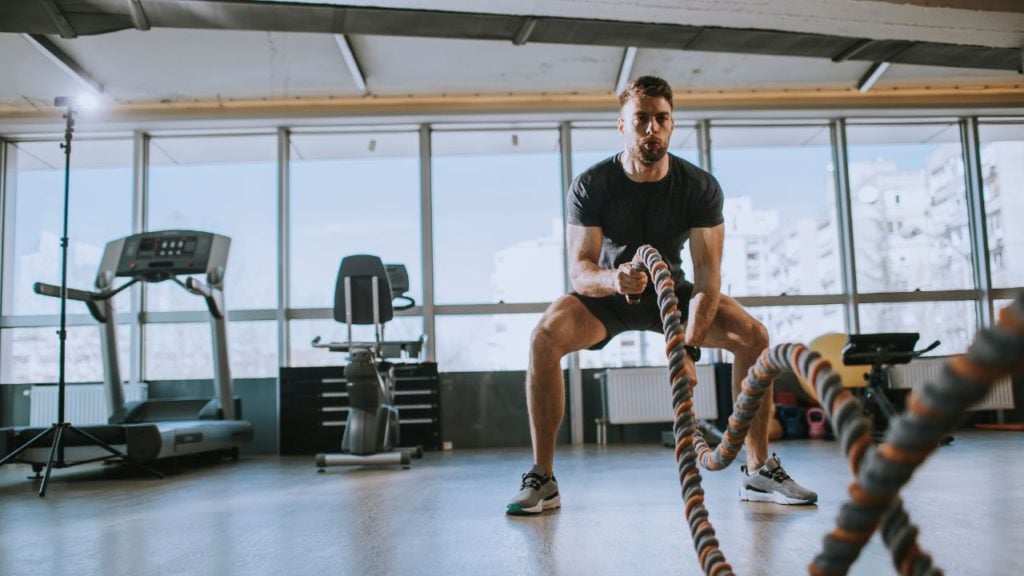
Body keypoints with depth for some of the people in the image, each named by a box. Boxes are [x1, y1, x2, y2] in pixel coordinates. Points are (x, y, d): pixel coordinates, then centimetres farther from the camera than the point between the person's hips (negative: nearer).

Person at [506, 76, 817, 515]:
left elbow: (708, 276, -23)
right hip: (607, 293, -1)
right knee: (544, 338, -30)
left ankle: (759, 471, -6)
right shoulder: (591, 186, -21)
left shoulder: (701, 187, -18)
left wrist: (689, 348, -36)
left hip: (670, 289, 2)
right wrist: (613, 279, -52)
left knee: (753, 336, -20)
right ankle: (542, 478, -20)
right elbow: (579, 270, -27)